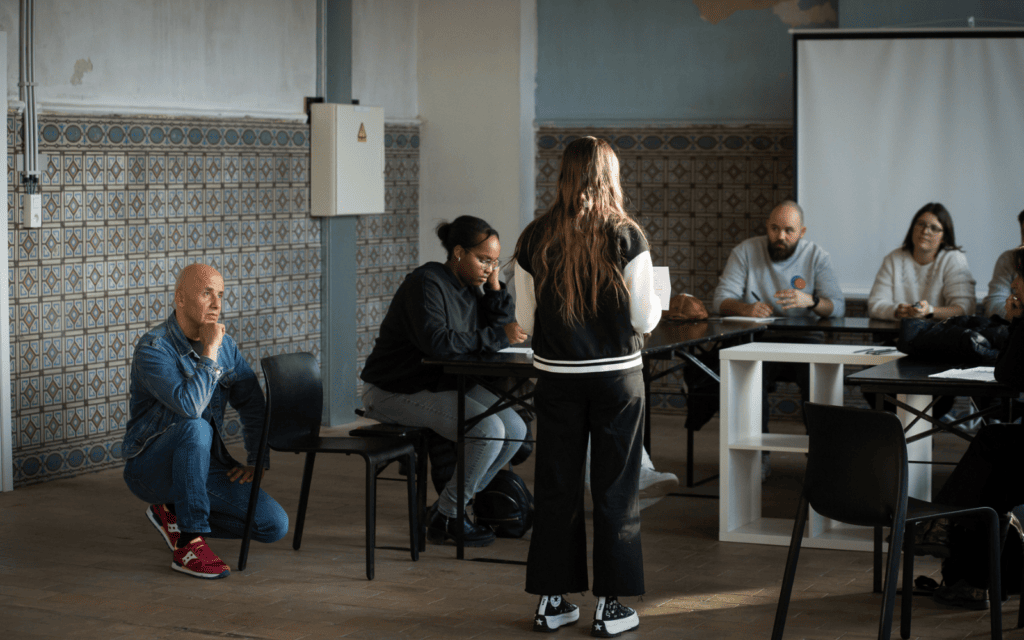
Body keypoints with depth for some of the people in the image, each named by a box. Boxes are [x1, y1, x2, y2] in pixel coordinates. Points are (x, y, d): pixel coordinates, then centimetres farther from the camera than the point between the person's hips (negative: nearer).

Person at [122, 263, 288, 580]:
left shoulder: (224, 343, 3)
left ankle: (173, 515, 9)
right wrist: (209, 352, -26)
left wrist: (258, 460, 3)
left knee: (275, 525, -9)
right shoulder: (153, 349, -19)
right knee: (196, 429, -39)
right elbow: (189, 406, -35)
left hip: (204, 467, 6)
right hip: (151, 468, -6)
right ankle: (188, 544, -28)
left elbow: (252, 402, 13)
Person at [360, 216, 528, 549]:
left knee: (515, 430, -5)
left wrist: (495, 286, -7)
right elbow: (436, 341, -34)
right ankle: (447, 516, -8)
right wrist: (497, 337, -30)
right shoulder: (427, 284, -20)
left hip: (444, 385, 9)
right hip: (394, 392, -9)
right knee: (488, 430, -26)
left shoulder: (469, 286, 8)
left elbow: (500, 328, 4)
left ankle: (450, 506, 7)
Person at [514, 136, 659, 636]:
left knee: (555, 486, 11)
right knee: (615, 488, 6)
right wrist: (657, 298, 13)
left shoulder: (534, 239, -3)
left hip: (556, 375, 2)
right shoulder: (626, 237, -10)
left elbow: (525, 321, 1)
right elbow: (644, 319, -9)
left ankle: (551, 600, 17)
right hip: (617, 375, -2)